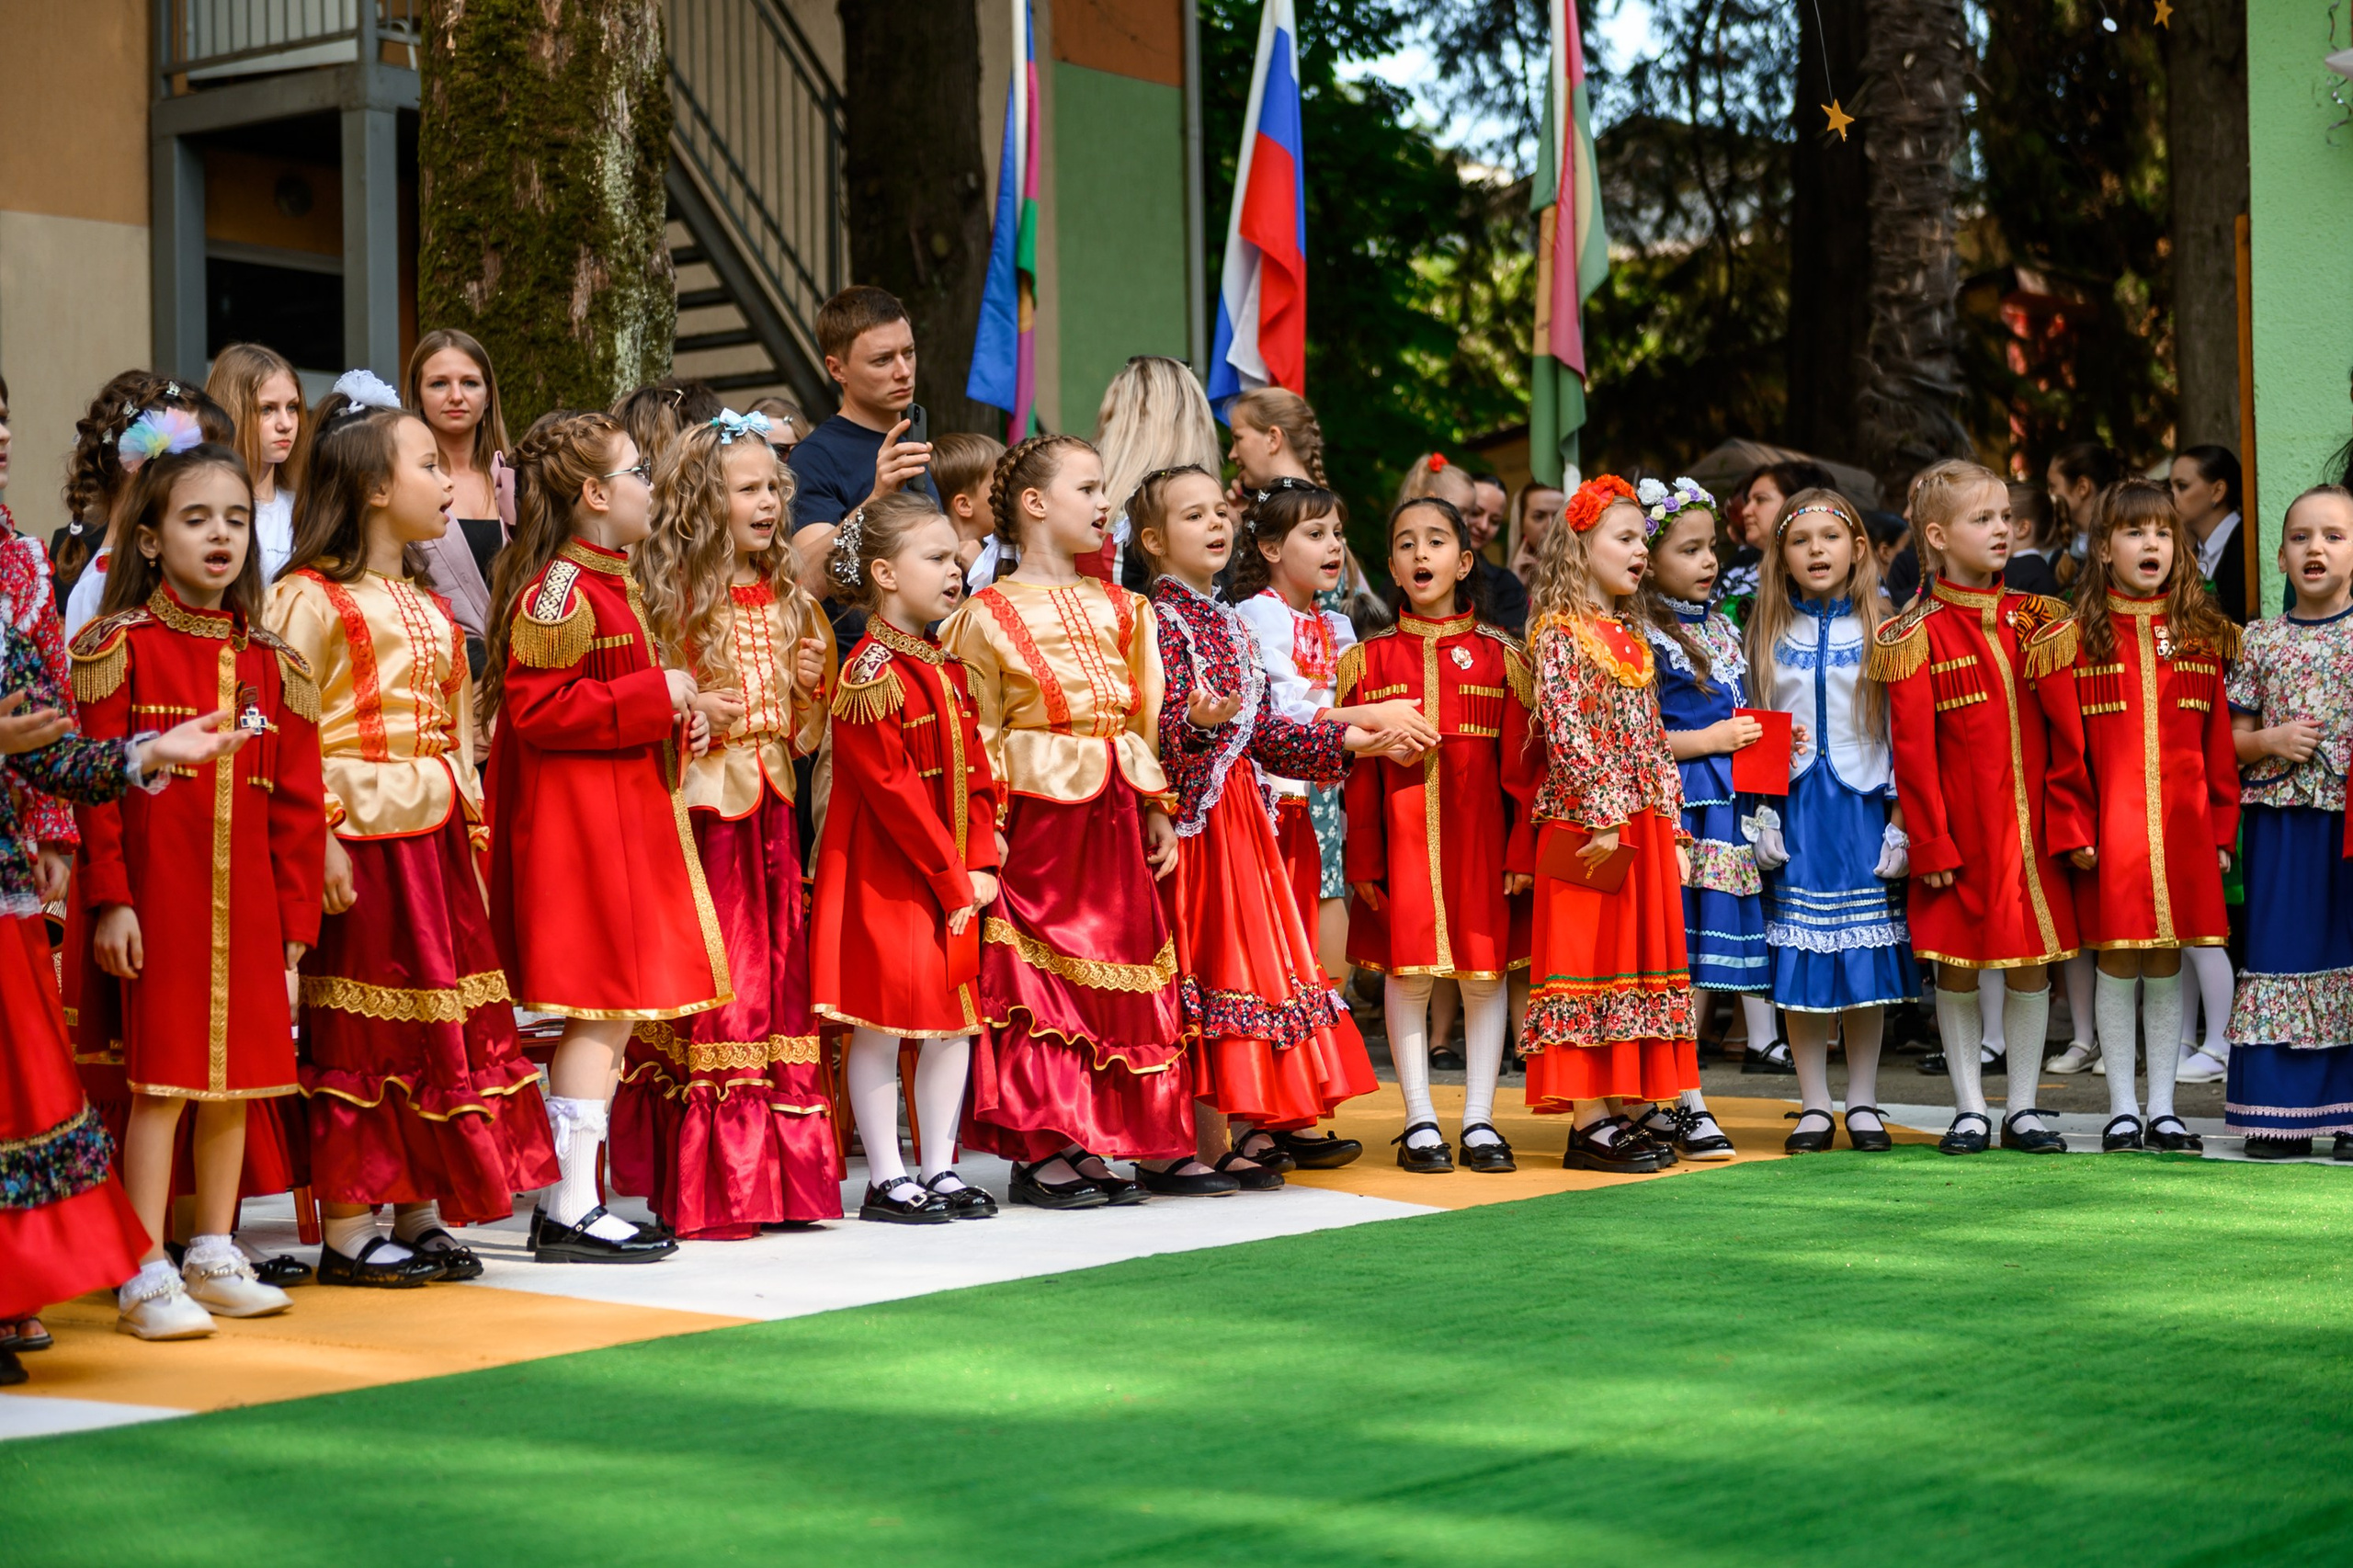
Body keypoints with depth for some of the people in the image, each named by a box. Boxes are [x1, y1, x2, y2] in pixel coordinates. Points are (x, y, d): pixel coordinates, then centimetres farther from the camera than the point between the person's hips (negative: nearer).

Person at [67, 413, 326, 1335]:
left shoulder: (271, 662, 9)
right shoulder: (121, 648, -4)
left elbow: (297, 799, 10)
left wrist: (295, 912, 7)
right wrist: (110, 900, -13)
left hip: (245, 906, 5)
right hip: (155, 902, -5)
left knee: (235, 1080, 10)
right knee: (160, 1083, -3)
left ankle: (214, 1258, 23)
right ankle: (146, 1277, 4)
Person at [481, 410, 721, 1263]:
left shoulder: (611, 584, 19)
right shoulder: (558, 592, -14)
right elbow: (537, 709, -23)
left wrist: (677, 718, 11)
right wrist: (654, 697, -19)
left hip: (626, 819, 11)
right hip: (580, 827, -11)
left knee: (608, 1015, 10)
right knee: (602, 1010, -9)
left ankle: (567, 1203, 16)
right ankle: (572, 1210, -5)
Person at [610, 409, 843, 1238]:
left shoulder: (787, 601, 14)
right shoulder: (668, 597, -6)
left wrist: (814, 682, 0)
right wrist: (687, 711, -22)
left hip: (770, 808, 6)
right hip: (699, 809, -6)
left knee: (778, 980, 7)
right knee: (706, 991, -6)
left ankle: (780, 1180, 14)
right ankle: (701, 1192, 1)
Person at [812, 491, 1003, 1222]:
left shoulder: (948, 670, 14)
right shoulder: (869, 674, -13)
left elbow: (974, 773, 11)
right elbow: (893, 791, -17)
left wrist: (980, 864, -3)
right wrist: (951, 877, -16)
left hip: (955, 877, 8)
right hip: (884, 873, -8)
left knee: (956, 1018, 9)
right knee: (882, 1019, -2)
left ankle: (939, 1169, 18)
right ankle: (886, 1180, 4)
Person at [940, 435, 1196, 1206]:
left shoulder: (1118, 608, 13)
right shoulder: (987, 615, -4)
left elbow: (1146, 722, 15)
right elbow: (978, 742, -7)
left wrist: (1156, 811, 9)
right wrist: (984, 838, -13)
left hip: (1113, 819, 6)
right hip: (1038, 814, -6)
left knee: (1121, 974, 7)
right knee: (1037, 975, -2)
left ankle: (1086, 1144, 16)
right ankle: (1038, 1151, 5)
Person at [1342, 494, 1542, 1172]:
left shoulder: (1500, 656, 5)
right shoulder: (1370, 658, 6)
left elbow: (1522, 764, 3)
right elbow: (1356, 766, 2)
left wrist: (1523, 850, -4)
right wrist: (1363, 859, -3)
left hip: (1479, 836, 0)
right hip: (1402, 834, 0)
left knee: (1485, 972, 2)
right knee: (1406, 971, 1)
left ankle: (1479, 1118, 11)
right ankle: (1420, 1121, 10)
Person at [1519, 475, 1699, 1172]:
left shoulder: (1633, 641, 17)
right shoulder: (1560, 632, -7)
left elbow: (1655, 743, 17)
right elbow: (1565, 732, -16)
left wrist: (1672, 830, 12)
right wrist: (1604, 818, -20)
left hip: (1644, 831, 8)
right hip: (1586, 827, -8)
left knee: (1643, 963, 8)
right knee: (1588, 964, -5)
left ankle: (1627, 1112, 13)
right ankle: (1589, 1122, -3)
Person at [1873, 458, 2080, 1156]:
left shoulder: (2035, 621, 8)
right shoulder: (1919, 636, -3)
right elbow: (1914, 750, -6)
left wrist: (2068, 823, -1)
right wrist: (1932, 843, -10)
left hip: (2031, 826, 3)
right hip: (1963, 829, -3)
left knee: (2031, 965, 5)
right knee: (1958, 968, 4)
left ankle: (2024, 1109, 15)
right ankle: (1969, 1110, 14)